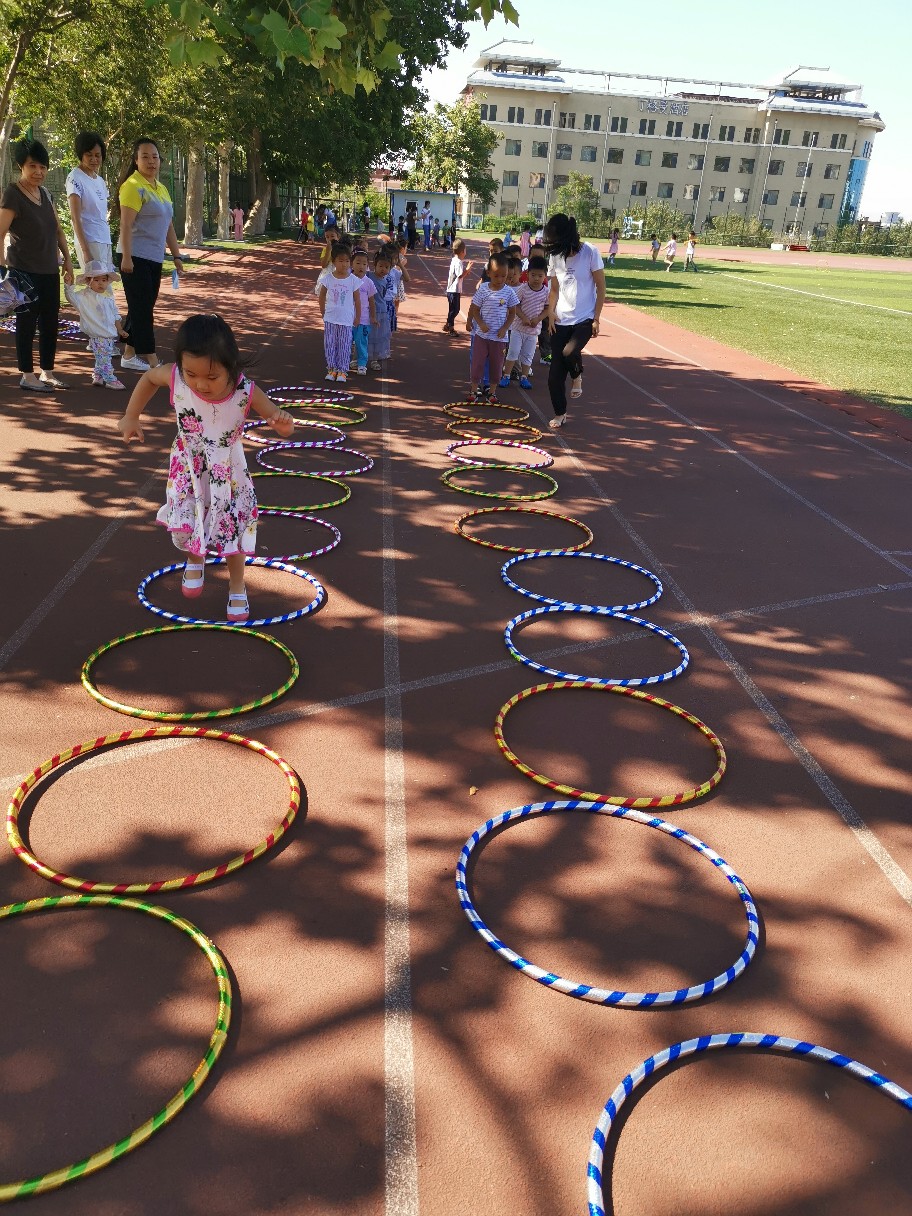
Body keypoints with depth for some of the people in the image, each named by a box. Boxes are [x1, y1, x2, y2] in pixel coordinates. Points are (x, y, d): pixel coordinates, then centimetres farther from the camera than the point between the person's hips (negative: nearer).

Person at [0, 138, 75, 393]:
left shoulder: (45, 193, 10)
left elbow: (58, 230, 19)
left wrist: (67, 259, 15)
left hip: (49, 271, 7)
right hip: (25, 273, -7)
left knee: (50, 323, 10)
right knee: (27, 323, 1)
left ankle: (47, 372, 21)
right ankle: (27, 376, 9)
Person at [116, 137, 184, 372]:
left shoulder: (160, 188, 17)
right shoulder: (133, 186, -9)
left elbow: (169, 226, 22)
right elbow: (126, 224, -17)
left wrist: (177, 256, 18)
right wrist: (126, 257, -24)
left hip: (155, 258, 9)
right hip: (136, 258, -9)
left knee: (142, 308, 11)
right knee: (142, 308, -7)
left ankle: (129, 355, 19)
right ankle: (151, 360, -7)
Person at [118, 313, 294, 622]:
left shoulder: (245, 391, -31)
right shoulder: (174, 376, -26)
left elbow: (283, 426, -23)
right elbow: (149, 377, -1)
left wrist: (283, 424, -47)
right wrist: (131, 416, -2)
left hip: (227, 471, -1)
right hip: (187, 468, 2)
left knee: (232, 530, 7)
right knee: (184, 526, 5)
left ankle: (237, 588, 32)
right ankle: (194, 561, 42)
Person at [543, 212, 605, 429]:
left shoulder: (590, 252, -9)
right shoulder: (555, 256, 3)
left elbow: (601, 288, -6)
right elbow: (554, 289, 12)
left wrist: (596, 319, -11)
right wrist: (551, 312, -4)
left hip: (584, 319, -4)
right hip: (561, 321, 4)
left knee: (569, 352, -30)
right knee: (555, 372, 1)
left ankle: (577, 376, 5)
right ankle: (560, 414, 18)